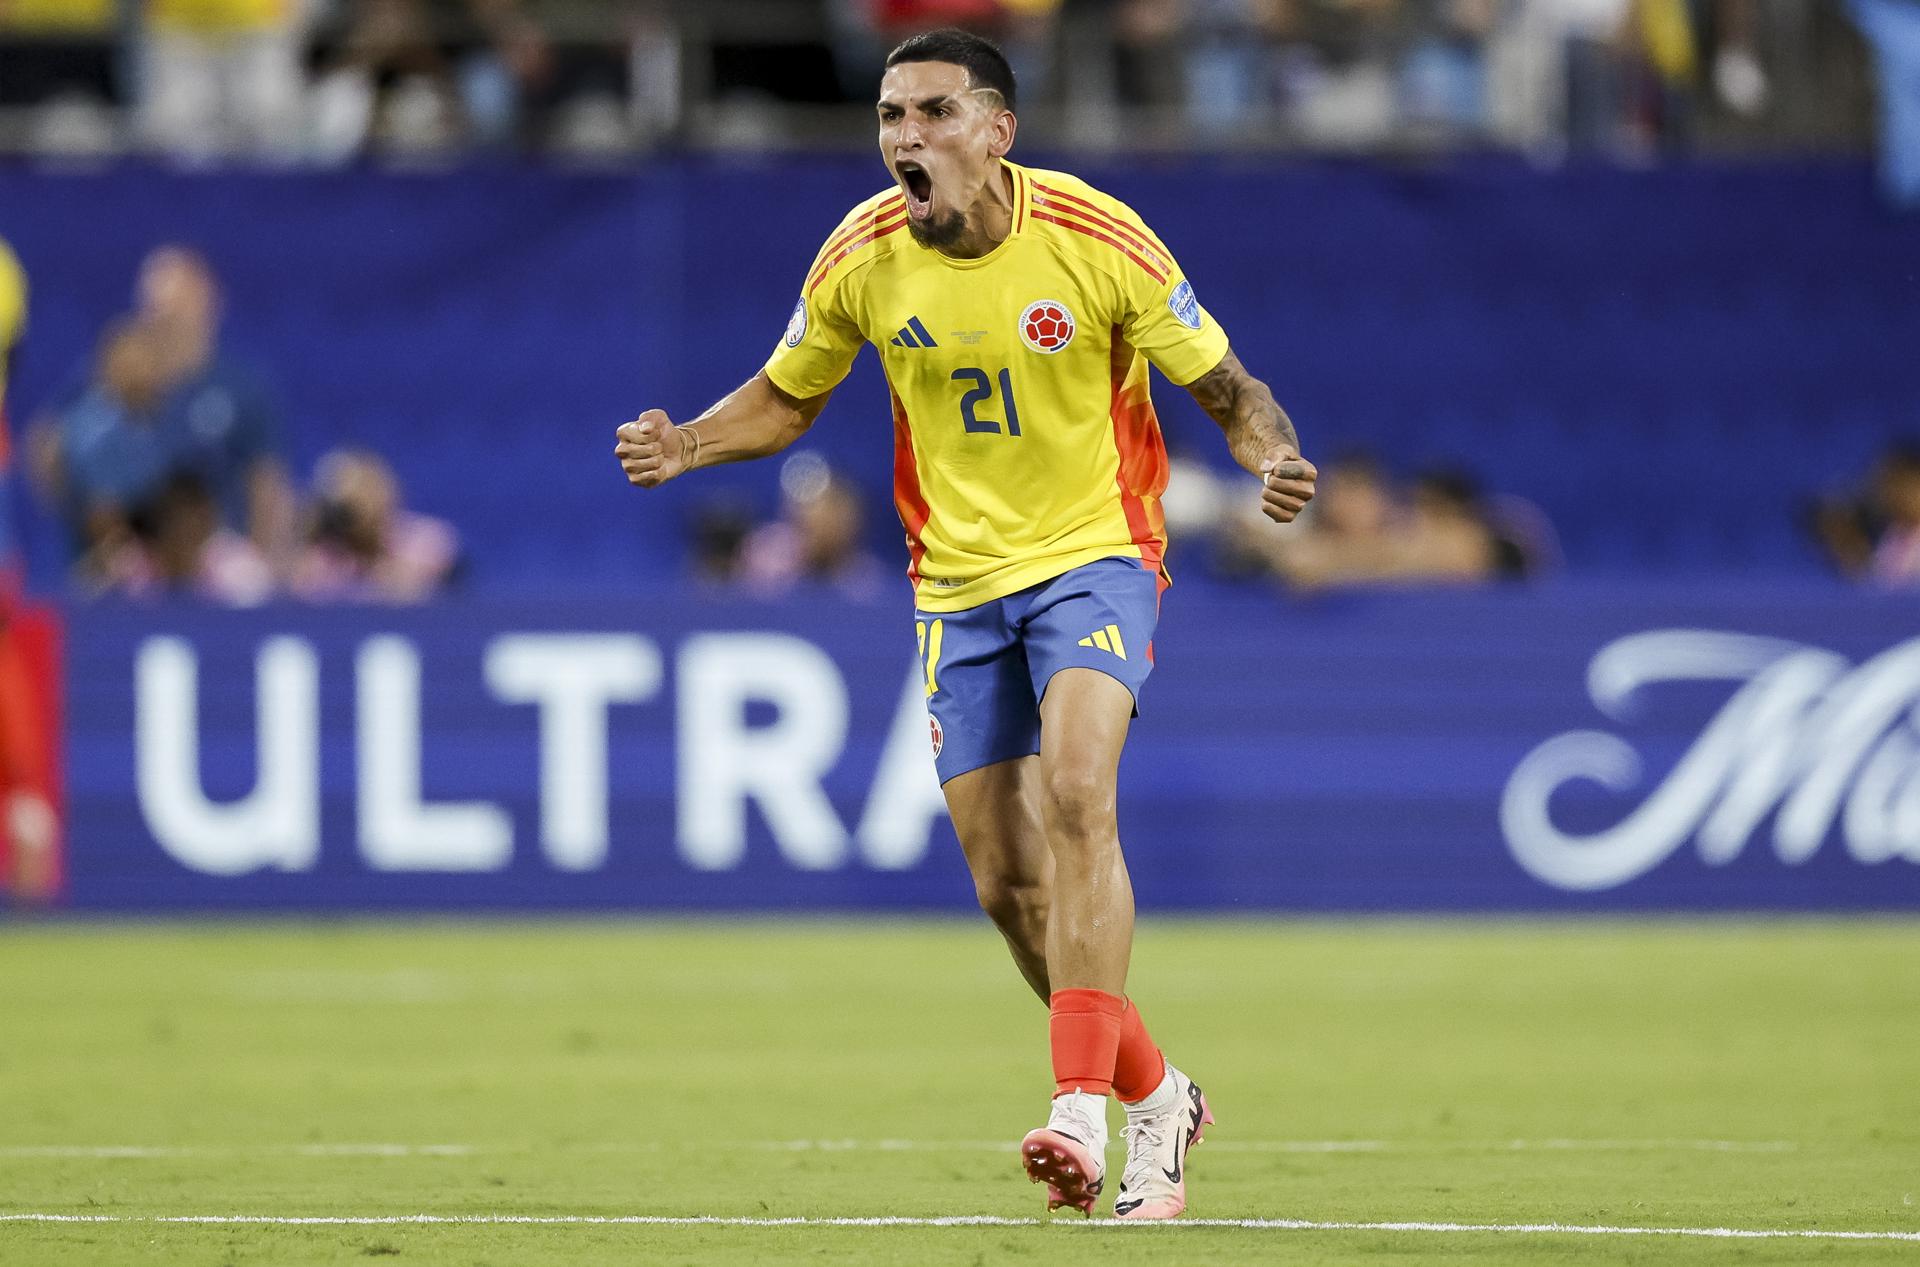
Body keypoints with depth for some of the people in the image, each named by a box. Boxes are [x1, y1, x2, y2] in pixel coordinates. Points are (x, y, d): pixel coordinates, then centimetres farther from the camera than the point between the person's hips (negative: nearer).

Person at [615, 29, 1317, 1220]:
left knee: (1076, 796, -28)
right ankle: (1157, 1098, 23)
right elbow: (787, 398, 11)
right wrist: (687, 446, -8)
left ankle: (1083, 1104, -33)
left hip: (1094, 555, -4)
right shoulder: (861, 259, -6)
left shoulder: (1095, 236, -14)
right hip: (959, 584, 4)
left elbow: (1226, 386, -5)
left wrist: (1276, 457, -27)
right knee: (1007, 884, 2)